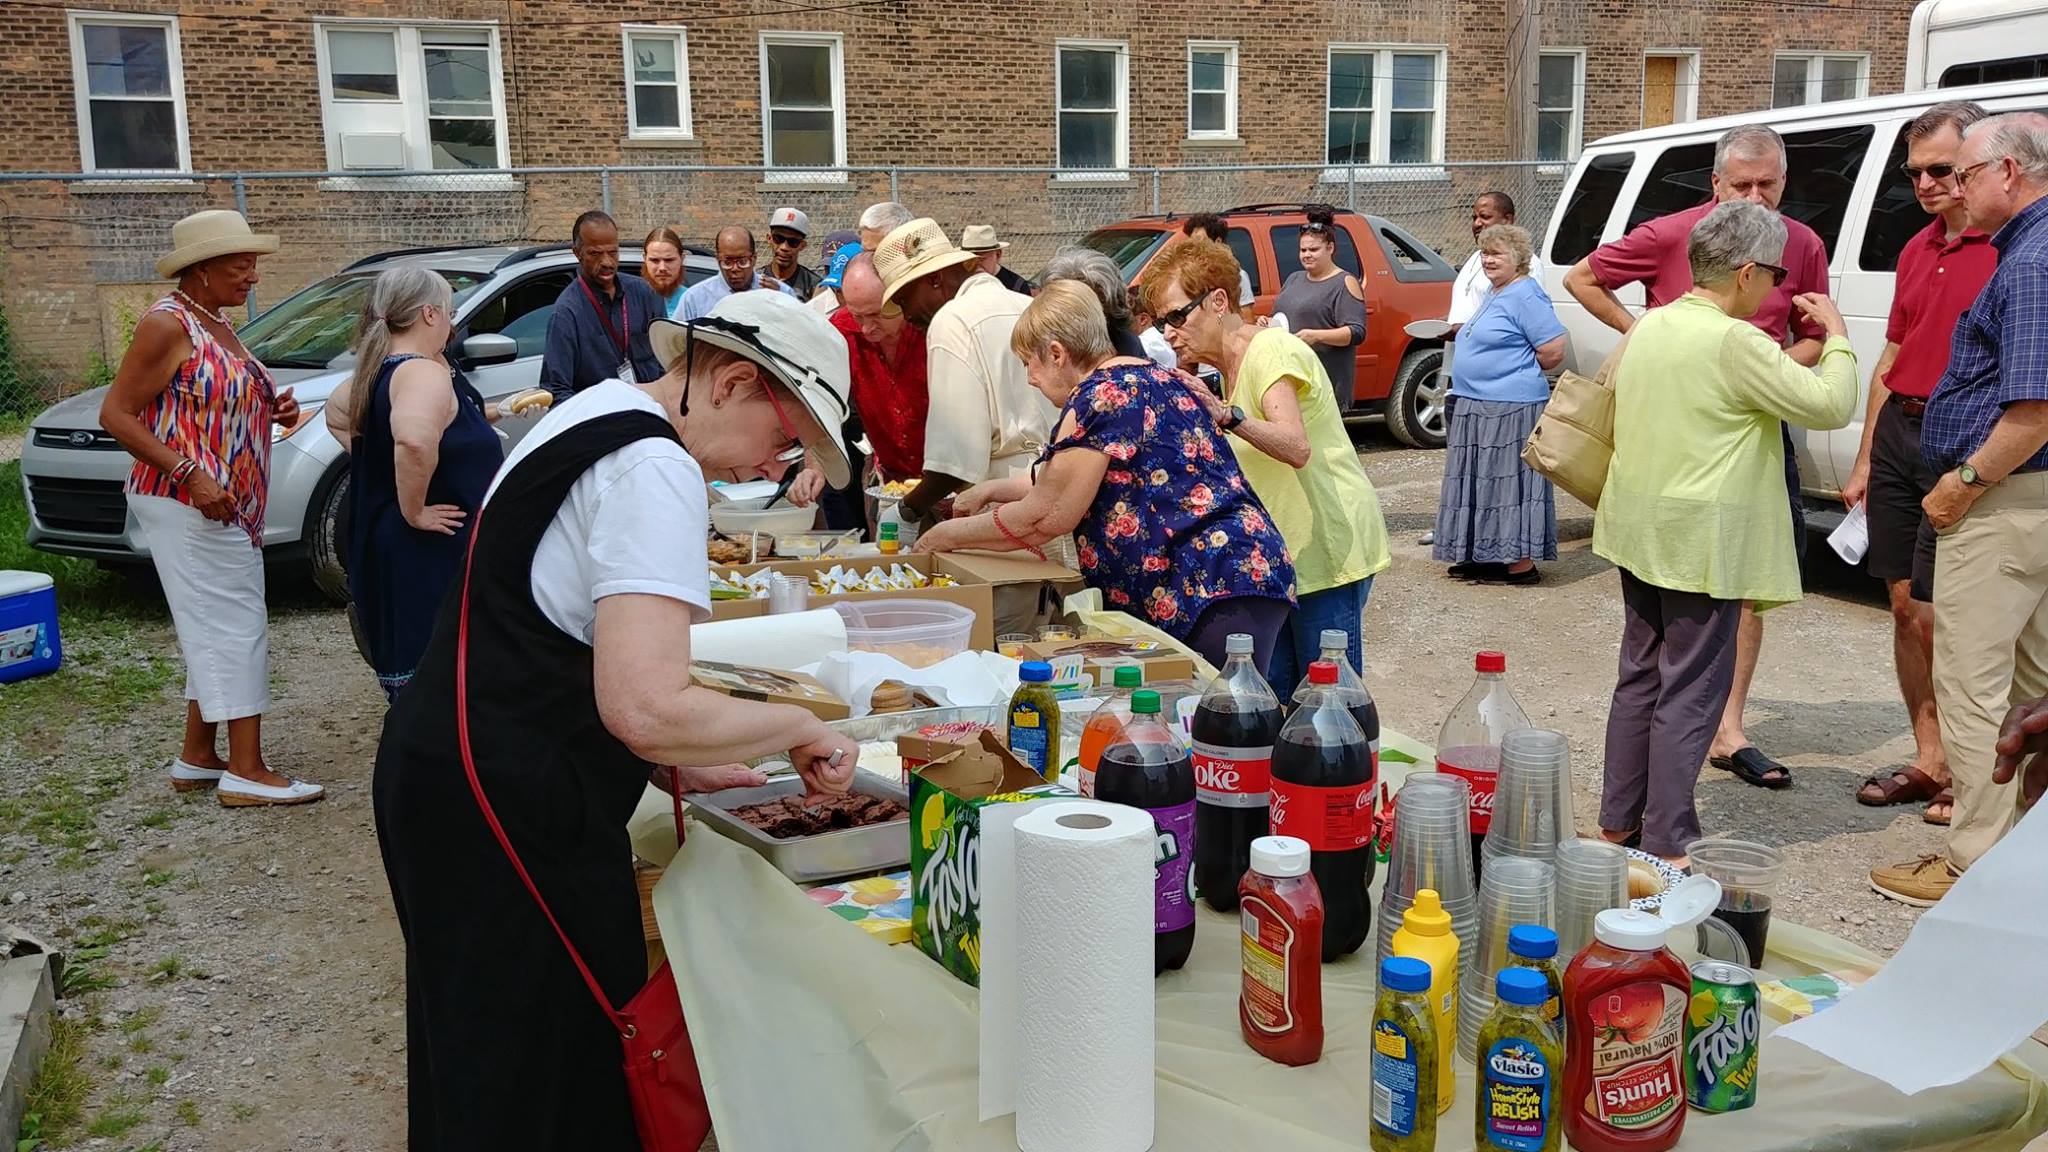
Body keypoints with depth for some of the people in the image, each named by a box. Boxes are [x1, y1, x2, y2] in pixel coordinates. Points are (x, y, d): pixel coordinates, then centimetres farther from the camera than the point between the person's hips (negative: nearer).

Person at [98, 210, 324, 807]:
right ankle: (246, 773, -6)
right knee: (234, 628, -9)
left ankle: (197, 758, 22)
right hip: (186, 506, -9)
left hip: (230, 508, 9)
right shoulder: (167, 323, -12)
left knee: (215, 631, 13)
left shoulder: (218, 323, 15)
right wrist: (190, 475, -22)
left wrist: (273, 410, 7)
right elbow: (116, 414, -14)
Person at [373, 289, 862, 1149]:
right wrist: (801, 727, -14)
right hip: (506, 810, -10)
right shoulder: (654, 469, -19)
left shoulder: (597, 412, 13)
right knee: (546, 1080, 1)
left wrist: (677, 764, 13)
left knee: (483, 1065, 20)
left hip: (448, 770, 10)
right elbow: (647, 707, -30)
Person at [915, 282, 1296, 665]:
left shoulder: (1100, 395, -11)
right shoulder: (1151, 378, 20)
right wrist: (992, 489, 37)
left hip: (1220, 587, -10)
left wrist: (949, 534, 4)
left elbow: (1044, 518, -9)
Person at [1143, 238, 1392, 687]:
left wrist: (1226, 417, -45)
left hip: (1328, 548, -9)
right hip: (1283, 554, 9)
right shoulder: (1230, 369, 14)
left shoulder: (1271, 350, -15)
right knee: (1274, 696, 8)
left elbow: (1297, 448, -32)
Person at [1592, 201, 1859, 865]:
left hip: (1638, 530, 8)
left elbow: (1616, 420, 17)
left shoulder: (1649, 326, 7)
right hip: (1702, 542, -8)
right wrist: (1836, 337, 3)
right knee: (1691, 692, 0)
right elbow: (1830, 406, -12)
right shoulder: (1735, 342, -17)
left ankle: (1618, 822, 23)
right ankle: (1667, 845, 4)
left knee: (1641, 675, 16)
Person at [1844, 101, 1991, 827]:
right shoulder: (1917, 250, 16)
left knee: (1937, 615, -4)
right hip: (1897, 433, 8)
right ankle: (1929, 760, 22)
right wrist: (1864, 460, 19)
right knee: (1904, 605, 11)